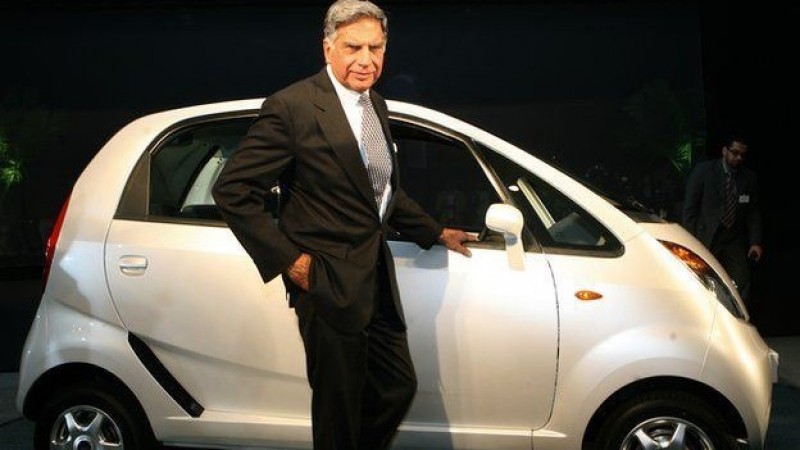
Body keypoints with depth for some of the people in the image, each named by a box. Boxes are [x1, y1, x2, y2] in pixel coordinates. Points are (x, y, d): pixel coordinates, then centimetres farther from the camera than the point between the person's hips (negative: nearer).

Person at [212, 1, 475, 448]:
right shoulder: (292, 106, -16)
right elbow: (232, 190, -16)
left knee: (399, 387, 17)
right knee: (340, 409, 6)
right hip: (330, 283, -8)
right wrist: (288, 260, -17)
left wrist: (436, 233, 22)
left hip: (377, 277, 8)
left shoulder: (376, 105, 10)